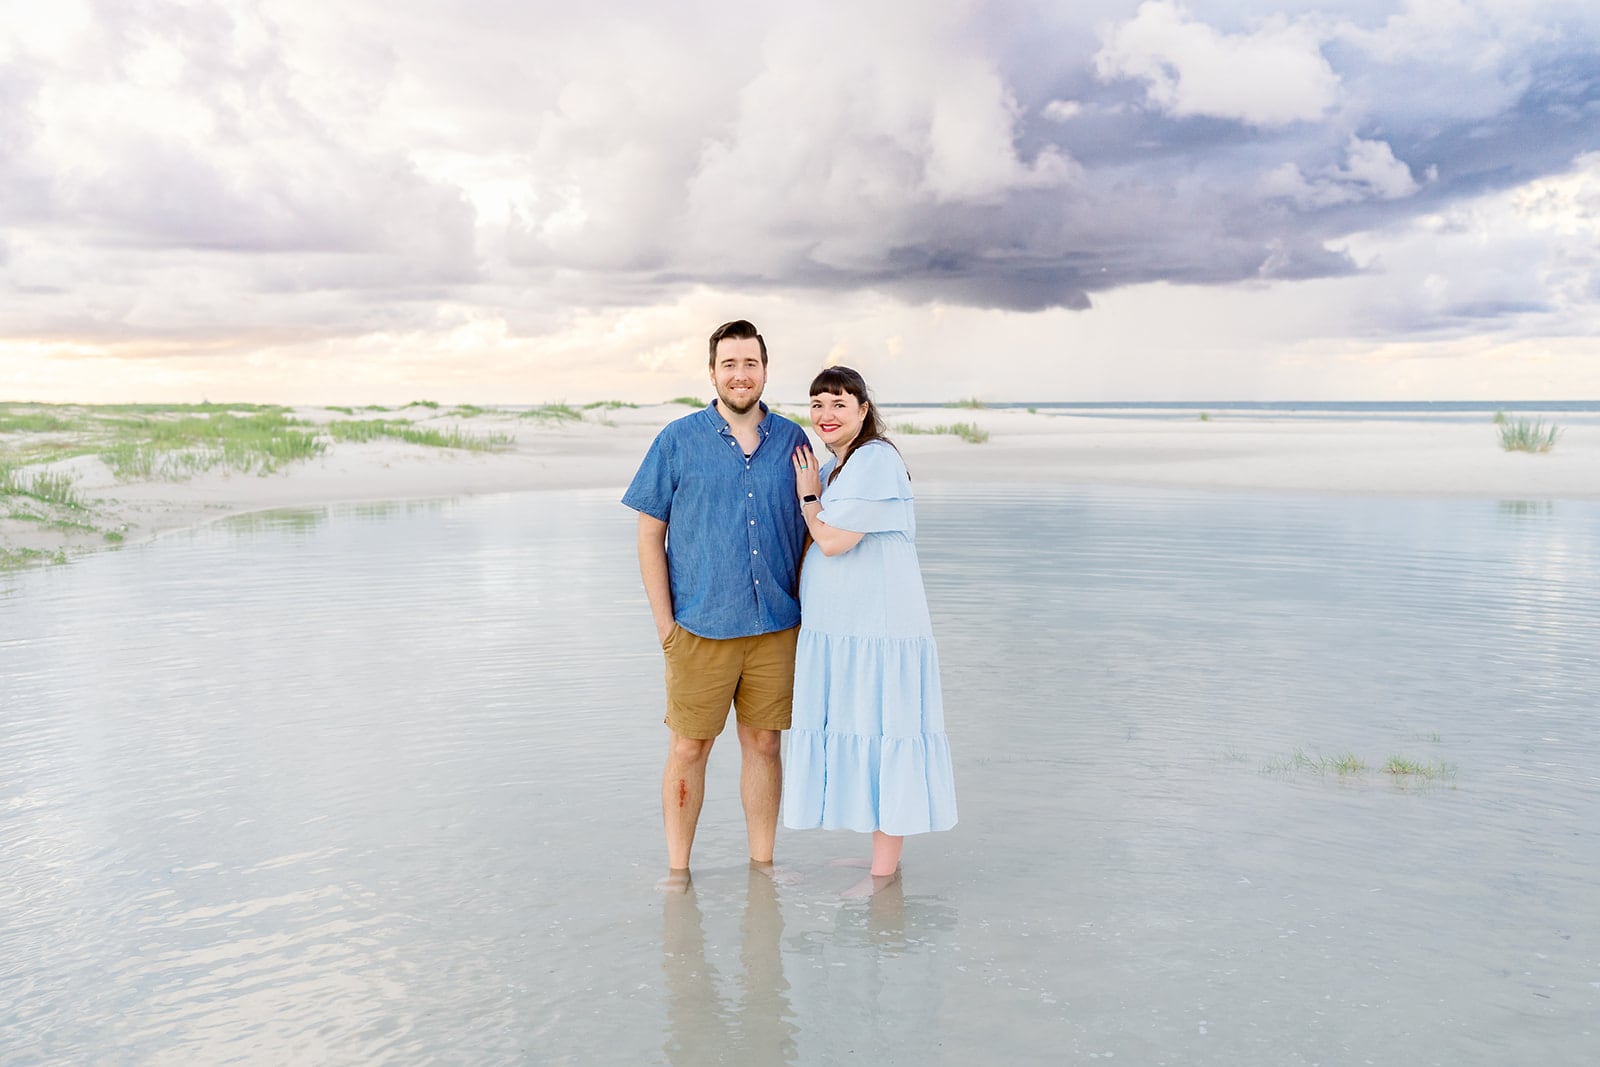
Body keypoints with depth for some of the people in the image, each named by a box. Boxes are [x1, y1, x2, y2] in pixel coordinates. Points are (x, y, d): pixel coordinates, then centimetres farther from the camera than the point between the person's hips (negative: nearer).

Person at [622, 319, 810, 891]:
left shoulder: (792, 441, 6)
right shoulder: (678, 440, -1)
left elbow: (810, 532, 11)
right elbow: (650, 534, 0)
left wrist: (806, 609, 4)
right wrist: (664, 623, -5)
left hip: (776, 628, 2)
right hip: (700, 628, -2)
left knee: (763, 744, 10)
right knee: (688, 748, 4)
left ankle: (762, 864, 23)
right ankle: (677, 868, 18)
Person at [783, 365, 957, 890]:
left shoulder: (875, 460, -13)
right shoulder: (830, 470, 17)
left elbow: (833, 540, -17)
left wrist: (807, 495, -3)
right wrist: (812, 493, 11)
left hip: (878, 628, -10)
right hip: (836, 630, 10)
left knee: (881, 742, -2)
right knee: (853, 742, 13)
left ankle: (884, 870, 8)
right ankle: (882, 858, 24)